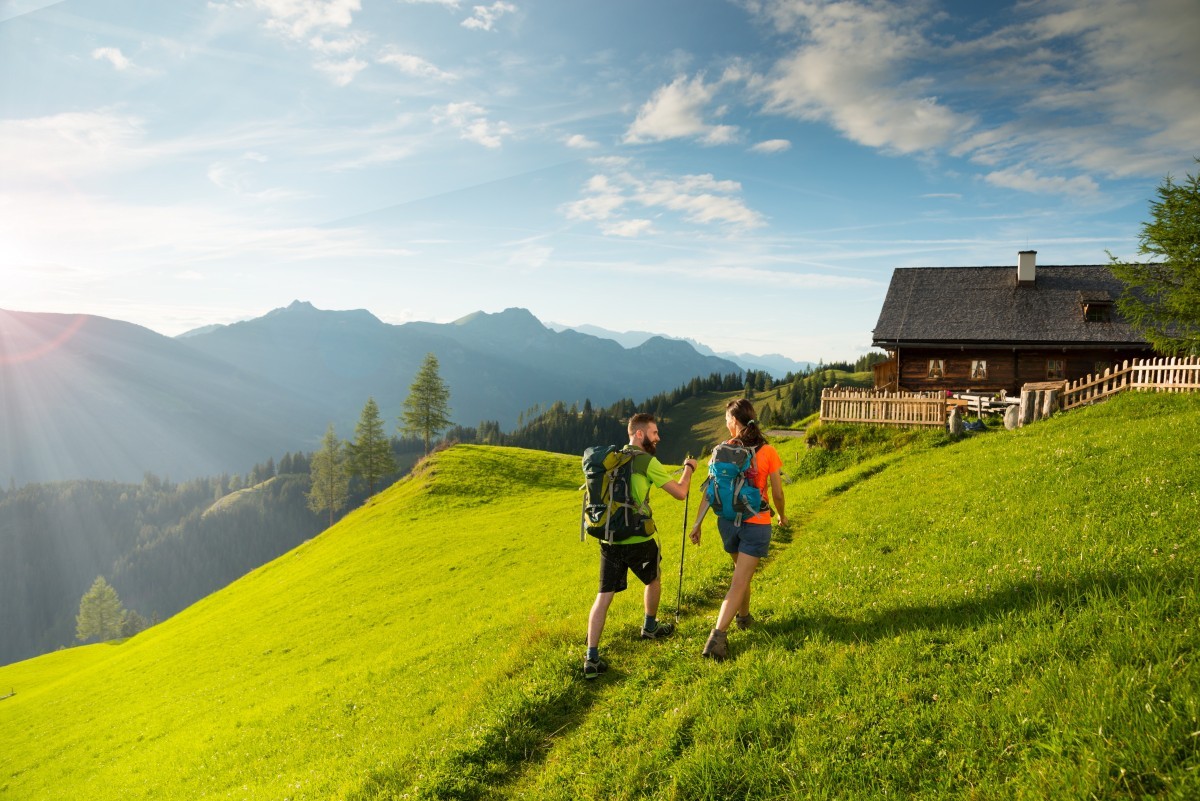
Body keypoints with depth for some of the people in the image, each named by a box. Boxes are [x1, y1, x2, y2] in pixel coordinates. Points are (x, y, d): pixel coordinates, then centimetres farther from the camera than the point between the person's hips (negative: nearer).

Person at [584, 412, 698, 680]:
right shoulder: (648, 462, -11)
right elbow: (680, 493, -9)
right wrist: (689, 467, 8)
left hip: (609, 539, 5)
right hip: (637, 540, -5)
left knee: (604, 595, 4)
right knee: (654, 580, 24)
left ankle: (592, 658, -1)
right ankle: (650, 627, 45)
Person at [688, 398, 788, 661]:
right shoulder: (768, 452, -9)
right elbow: (777, 493, -3)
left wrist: (697, 523, -1)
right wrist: (782, 515, 16)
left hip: (728, 521, 3)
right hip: (756, 525, -3)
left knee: (742, 572, 27)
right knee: (739, 583, -2)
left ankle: (743, 617, 43)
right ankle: (717, 637, -13)